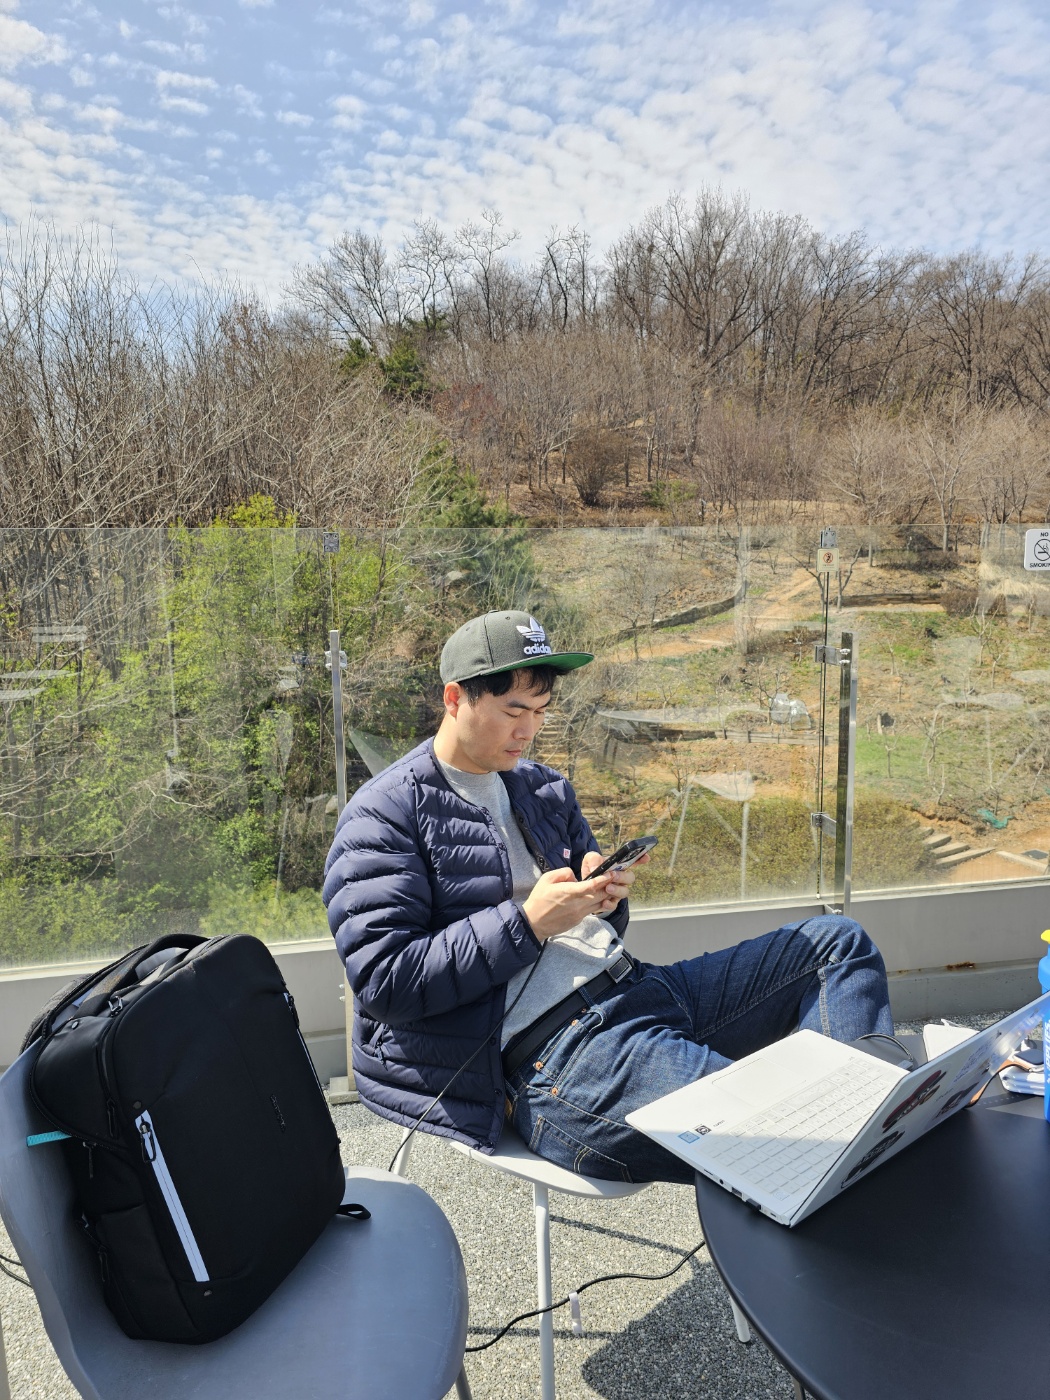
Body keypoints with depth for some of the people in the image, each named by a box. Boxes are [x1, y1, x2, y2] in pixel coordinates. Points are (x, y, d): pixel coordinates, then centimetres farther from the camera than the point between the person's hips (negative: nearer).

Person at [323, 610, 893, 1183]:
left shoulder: (543, 787, 20)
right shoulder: (383, 817, -4)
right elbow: (384, 981, -14)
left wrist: (604, 895, 1)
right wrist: (526, 923, -17)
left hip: (633, 985, 9)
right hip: (547, 1053, -8)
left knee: (836, 941, 4)